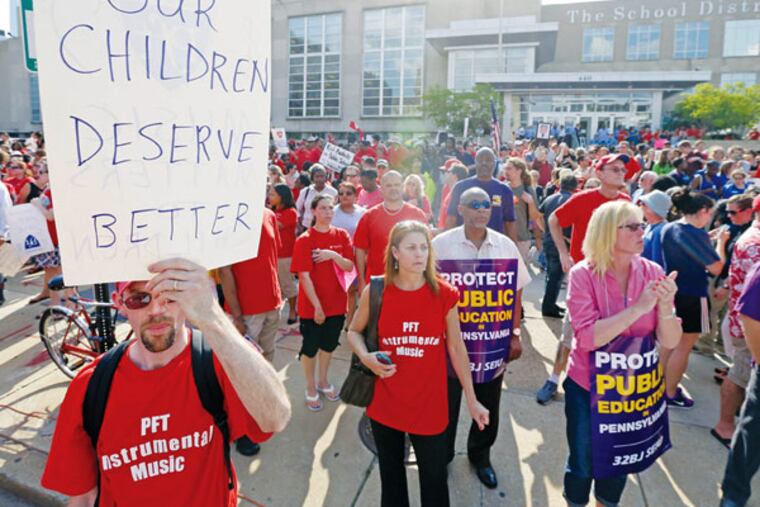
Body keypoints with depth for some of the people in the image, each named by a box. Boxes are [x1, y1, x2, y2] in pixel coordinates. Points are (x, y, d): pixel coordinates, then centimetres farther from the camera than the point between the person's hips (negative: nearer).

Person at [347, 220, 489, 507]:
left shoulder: (445, 295, -10)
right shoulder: (375, 292, -11)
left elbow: (456, 349, 0)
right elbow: (354, 332, 6)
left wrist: (471, 399, 3)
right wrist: (365, 357, -16)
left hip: (430, 406, 0)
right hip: (384, 404, 1)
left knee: (434, 480, 15)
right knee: (390, 474, 22)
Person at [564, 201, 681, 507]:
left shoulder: (653, 273, -9)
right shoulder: (583, 274, -18)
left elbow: (669, 342, -10)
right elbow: (587, 338, -27)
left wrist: (665, 305, -28)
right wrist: (638, 308, -30)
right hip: (587, 387, -3)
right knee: (582, 464, 14)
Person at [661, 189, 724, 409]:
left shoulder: (668, 228, 3)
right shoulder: (696, 234, -21)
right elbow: (716, 268, -16)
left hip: (671, 293, 8)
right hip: (691, 297, -8)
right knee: (683, 347, 5)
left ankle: (663, 385, 33)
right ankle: (670, 393, 16)